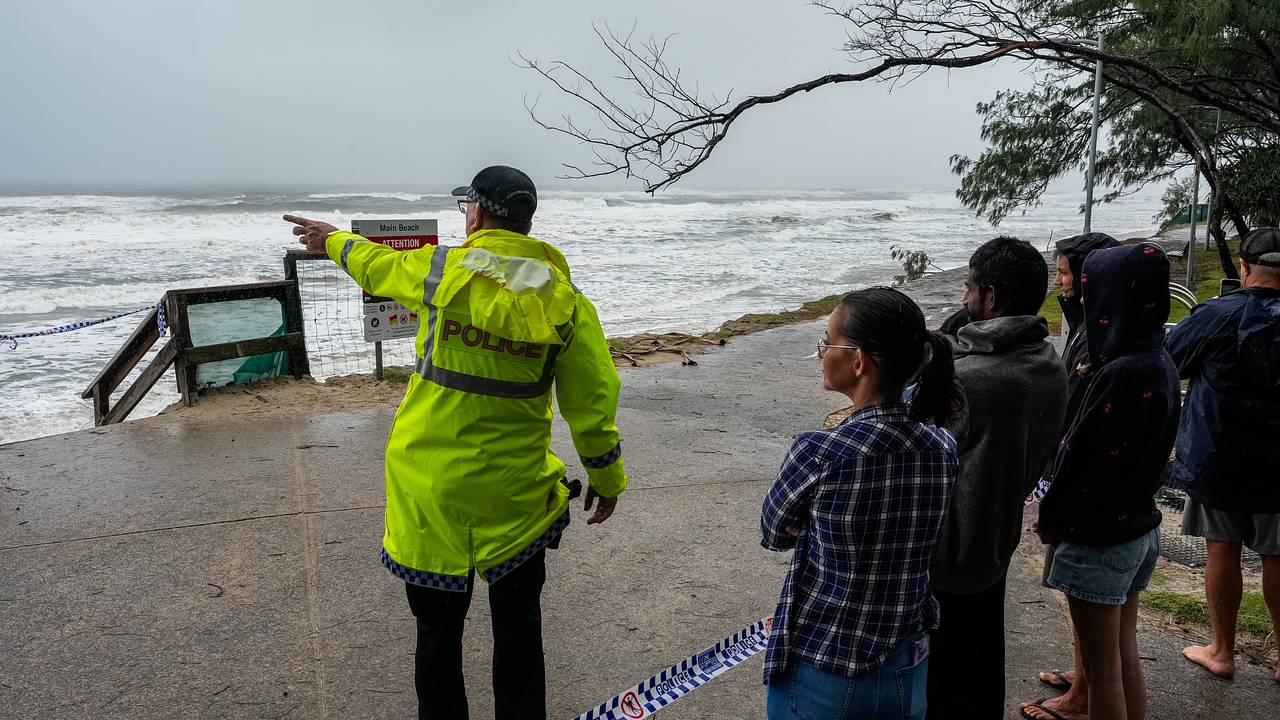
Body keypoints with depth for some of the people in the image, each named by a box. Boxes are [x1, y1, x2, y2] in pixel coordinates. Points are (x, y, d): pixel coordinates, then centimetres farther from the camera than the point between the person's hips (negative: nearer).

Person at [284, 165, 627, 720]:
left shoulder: (438, 270, -9)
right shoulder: (564, 297, -5)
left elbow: (373, 263, 14)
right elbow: (592, 398, -3)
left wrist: (332, 240, 36)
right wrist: (606, 476, 10)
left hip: (431, 488, -1)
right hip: (516, 494, 1)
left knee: (438, 627, 16)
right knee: (517, 626, 17)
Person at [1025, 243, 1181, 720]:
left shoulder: (1121, 374, -26)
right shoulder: (1160, 363, 3)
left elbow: (1085, 457, -22)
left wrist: (1050, 518, -8)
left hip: (1099, 537, -8)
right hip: (1139, 526, 9)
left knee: (1103, 668, 7)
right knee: (1124, 654, 21)